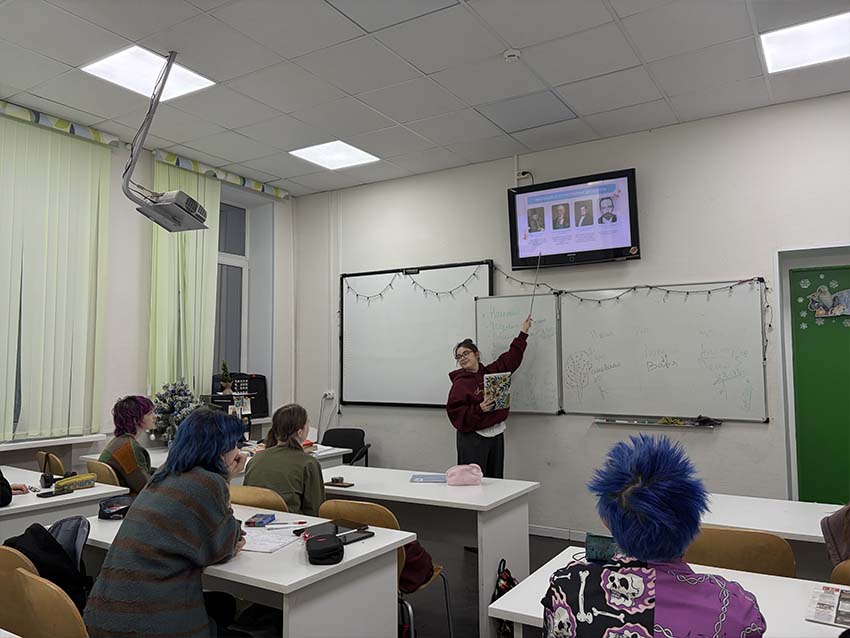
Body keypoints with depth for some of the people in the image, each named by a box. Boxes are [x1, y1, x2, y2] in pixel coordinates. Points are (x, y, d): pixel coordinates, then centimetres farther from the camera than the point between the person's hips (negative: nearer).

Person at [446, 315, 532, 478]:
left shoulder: (491, 372, 8)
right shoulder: (460, 383, -8)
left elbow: (511, 358, 19)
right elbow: (455, 414, -13)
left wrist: (523, 333, 22)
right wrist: (479, 409, -24)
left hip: (496, 435, 6)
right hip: (473, 439, -5)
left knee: (495, 481, 9)